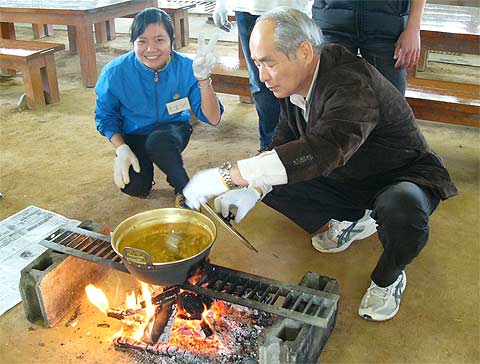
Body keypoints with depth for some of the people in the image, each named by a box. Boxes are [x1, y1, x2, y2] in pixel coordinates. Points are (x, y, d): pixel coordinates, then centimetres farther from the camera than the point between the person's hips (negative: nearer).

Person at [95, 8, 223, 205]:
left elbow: (212, 119, -25)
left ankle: (184, 189, -9)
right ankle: (145, 161, 15)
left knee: (158, 141, -37)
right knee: (134, 187, -21)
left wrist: (203, 79, -39)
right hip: (134, 136, 1)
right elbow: (105, 116, -3)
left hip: (173, 129, -1)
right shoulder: (115, 72, -20)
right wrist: (121, 149, -17)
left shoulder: (186, 68, -22)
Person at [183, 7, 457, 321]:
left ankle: (388, 278, -5)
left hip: (406, 175, -7)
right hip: (346, 176, 8)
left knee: (401, 211, -40)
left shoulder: (352, 84, -35)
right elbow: (283, 145, -2)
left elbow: (325, 150, -51)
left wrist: (229, 174, -53)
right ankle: (354, 220, 16)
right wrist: (252, 189, -22)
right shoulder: (295, 83, -8)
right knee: (272, 182, -5)